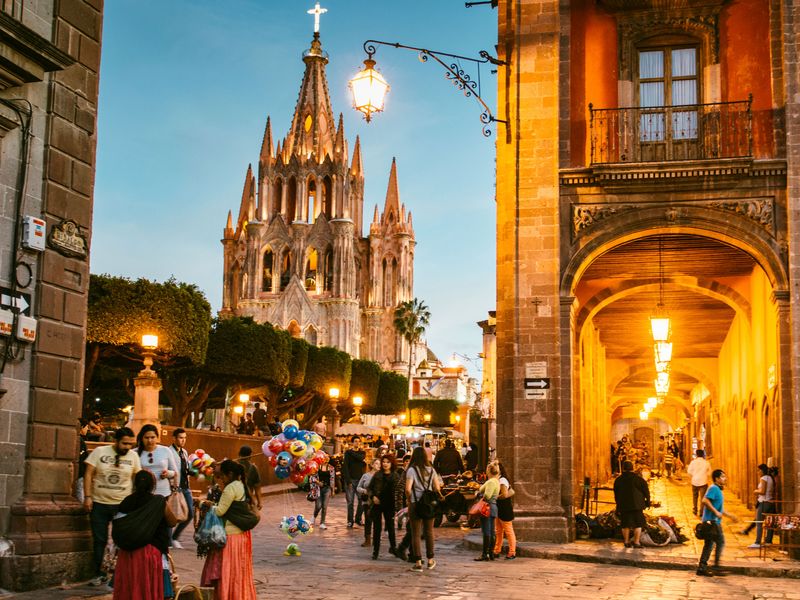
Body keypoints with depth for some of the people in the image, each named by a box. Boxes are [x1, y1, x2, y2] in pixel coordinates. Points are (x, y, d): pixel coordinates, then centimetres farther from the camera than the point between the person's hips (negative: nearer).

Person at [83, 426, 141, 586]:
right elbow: (88, 474, -3)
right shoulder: (99, 452, -4)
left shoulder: (133, 456, 0)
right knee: (99, 540, 7)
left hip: (123, 505, 0)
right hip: (99, 503, 0)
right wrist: (87, 496, -9)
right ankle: (99, 574, 17)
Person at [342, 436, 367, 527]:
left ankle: (358, 518, 14)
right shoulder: (348, 452, 3)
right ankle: (350, 521, 5)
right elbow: (345, 466, -5)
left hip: (360, 479, 3)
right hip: (350, 479, -2)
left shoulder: (362, 452, 12)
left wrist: (351, 452, -6)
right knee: (350, 502, -2)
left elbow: (361, 458, -14)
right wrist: (348, 480, -13)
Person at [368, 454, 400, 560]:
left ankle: (393, 547, 25)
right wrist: (372, 496, -10)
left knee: (390, 526, 5)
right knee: (376, 528, 4)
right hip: (377, 504, 1)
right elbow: (369, 488, 8)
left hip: (389, 505, -1)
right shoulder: (377, 475, 3)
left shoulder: (395, 476, 0)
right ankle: (375, 551, 11)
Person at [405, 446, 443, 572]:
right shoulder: (431, 470, 4)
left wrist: (409, 500, -1)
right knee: (429, 532, 16)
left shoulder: (412, 470, -10)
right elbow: (437, 488, 2)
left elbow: (408, 489, -18)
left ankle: (418, 563, 2)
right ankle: (430, 560, 24)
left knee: (416, 534, 3)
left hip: (415, 504, -4)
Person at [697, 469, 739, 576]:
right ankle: (716, 564, -4)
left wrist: (729, 515, 29)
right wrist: (716, 512, -26)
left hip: (714, 521, 10)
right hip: (711, 520, -10)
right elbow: (705, 500, -25)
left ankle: (702, 568, 12)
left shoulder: (718, 489, 20)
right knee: (720, 541, -8)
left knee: (709, 544, 10)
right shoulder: (713, 488, -12)